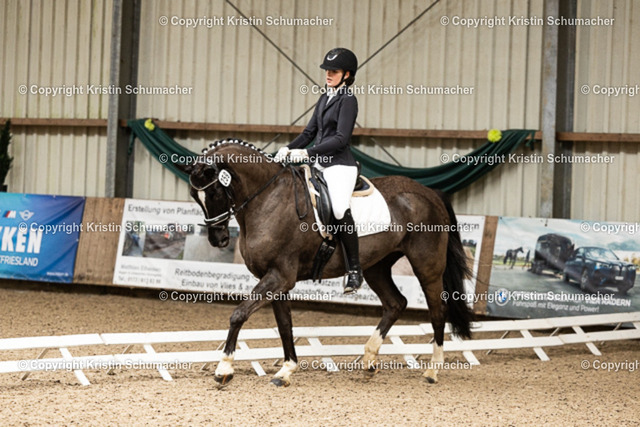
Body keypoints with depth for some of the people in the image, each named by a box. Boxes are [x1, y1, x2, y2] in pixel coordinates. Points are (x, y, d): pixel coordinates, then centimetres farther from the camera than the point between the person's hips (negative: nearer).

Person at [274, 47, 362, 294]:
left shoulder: (347, 100, -8)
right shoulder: (325, 98, 17)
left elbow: (341, 138, -17)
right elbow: (310, 132, 19)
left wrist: (307, 153, -22)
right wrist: (289, 149, 2)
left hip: (340, 165, -9)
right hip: (319, 164, 10)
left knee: (339, 208, -27)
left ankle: (354, 271, -21)